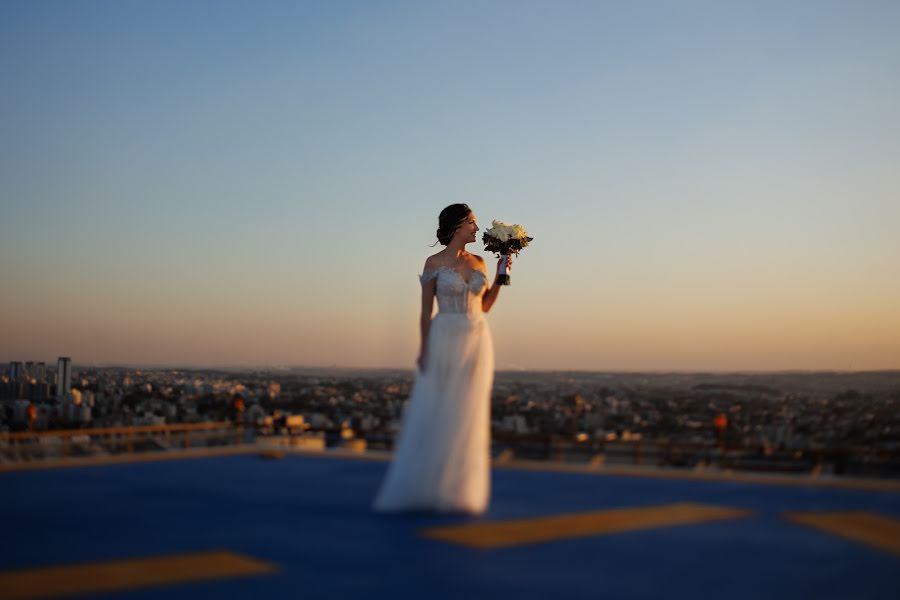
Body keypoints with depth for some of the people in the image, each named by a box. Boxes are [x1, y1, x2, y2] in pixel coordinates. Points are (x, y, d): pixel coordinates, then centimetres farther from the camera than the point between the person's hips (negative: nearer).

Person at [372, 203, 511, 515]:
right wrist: (423, 349, -10)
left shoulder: (478, 262, 11)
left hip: (477, 343, 4)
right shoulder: (434, 263, -3)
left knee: (466, 416, 4)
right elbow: (425, 311, -3)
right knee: (434, 415, -3)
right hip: (445, 341, -4)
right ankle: (422, 487, 7)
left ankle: (457, 490, 10)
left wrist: (501, 274, 7)